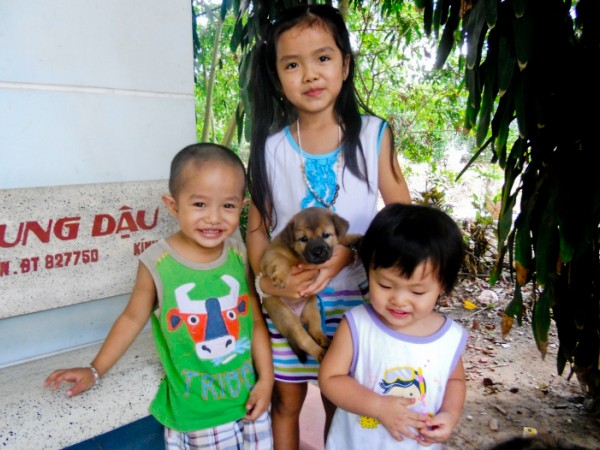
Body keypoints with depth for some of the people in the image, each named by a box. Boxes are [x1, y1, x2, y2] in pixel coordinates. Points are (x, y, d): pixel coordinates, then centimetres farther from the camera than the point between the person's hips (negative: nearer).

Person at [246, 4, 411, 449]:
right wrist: (266, 278, -18)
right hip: (285, 301, 1)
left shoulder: (373, 135, -7)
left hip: (351, 296, 0)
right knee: (286, 400, 16)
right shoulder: (271, 146, -4)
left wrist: (346, 253, -19)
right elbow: (257, 225, 1)